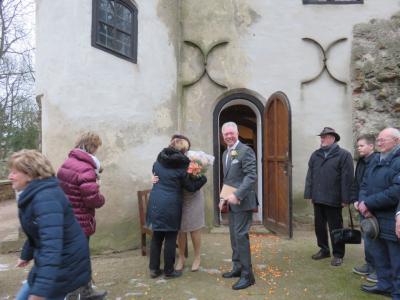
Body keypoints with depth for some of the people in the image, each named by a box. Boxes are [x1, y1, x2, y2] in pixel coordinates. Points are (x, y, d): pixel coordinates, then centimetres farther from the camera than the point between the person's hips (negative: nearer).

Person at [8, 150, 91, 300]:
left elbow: (52, 244, -36)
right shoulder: (33, 195, 7)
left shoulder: (46, 198, -27)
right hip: (57, 264, 10)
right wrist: (26, 255, 34)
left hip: (64, 266, -10)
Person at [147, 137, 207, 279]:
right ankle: (168, 271, 17)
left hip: (155, 203, 5)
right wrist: (203, 178, 11)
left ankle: (154, 269, 23)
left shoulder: (159, 161, 4)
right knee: (170, 238, 7)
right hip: (171, 205, -5)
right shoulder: (181, 165, -11)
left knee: (156, 236, 15)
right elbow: (191, 187, -3)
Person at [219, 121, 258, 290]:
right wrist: (224, 198, 9)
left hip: (242, 201, -8)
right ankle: (237, 268, 30)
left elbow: (251, 176, -21)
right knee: (234, 235, 15)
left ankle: (247, 275, 6)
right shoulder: (225, 153, 14)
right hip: (231, 202, 8)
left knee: (240, 235, -6)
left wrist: (237, 195, -28)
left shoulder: (245, 150, -12)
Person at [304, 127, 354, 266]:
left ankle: (338, 254, 20)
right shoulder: (315, 155, 11)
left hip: (333, 199, -5)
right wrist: (309, 194, 4)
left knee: (335, 228, 6)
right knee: (319, 226, 14)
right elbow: (310, 176, 9)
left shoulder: (344, 155, -5)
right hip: (318, 198, 5)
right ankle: (324, 249, 31)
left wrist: (345, 198, -13)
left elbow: (347, 178, -10)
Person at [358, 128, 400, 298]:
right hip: (376, 218, 8)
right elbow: (364, 185, 10)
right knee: (379, 255, 21)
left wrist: (368, 203, -20)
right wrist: (363, 203, -9)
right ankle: (385, 285, 38)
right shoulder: (376, 160, 12)